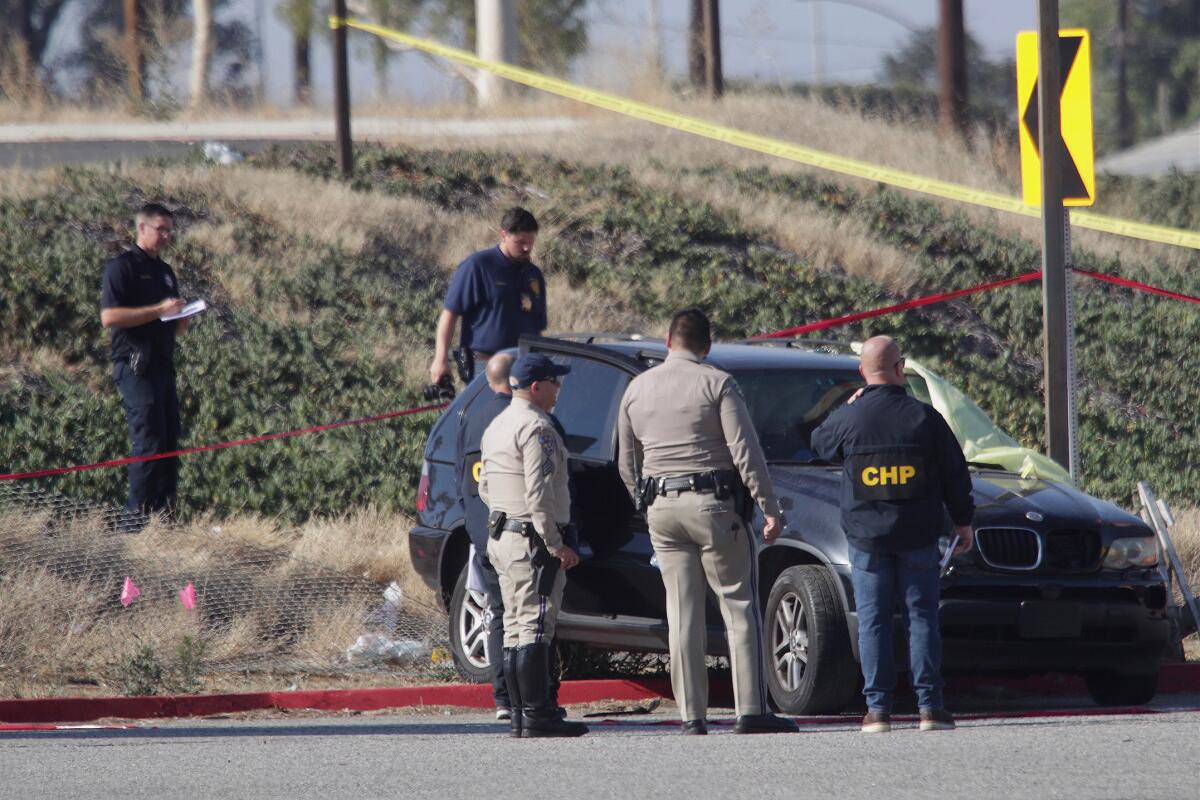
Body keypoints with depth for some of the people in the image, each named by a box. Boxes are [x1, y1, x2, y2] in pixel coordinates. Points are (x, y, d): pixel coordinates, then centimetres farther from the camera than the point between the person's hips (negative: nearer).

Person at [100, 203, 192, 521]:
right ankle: (138, 515, -10)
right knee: (149, 442, -12)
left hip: (163, 364, 8)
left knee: (169, 442, 6)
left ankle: (165, 513, 9)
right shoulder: (122, 267, -5)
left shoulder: (165, 271, 20)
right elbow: (109, 316, -17)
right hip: (136, 366, -8)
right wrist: (159, 310, -18)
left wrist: (183, 319, 3)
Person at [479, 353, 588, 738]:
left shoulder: (496, 427, 17)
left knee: (516, 628, 12)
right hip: (533, 540, -10)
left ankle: (520, 714, 13)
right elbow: (538, 492, -21)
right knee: (535, 627, -11)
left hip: (500, 537, 10)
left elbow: (485, 487, 22)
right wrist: (556, 544, -19)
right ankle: (537, 716, -14)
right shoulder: (536, 428, -14)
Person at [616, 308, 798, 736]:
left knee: (682, 613, 6)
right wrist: (770, 508, -9)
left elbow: (628, 463, 15)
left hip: (661, 509, 4)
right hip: (713, 506, -4)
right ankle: (751, 710, -7)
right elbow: (745, 450, -12)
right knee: (740, 607, -1)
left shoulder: (638, 388, 10)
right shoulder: (717, 384, -6)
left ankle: (692, 715, 2)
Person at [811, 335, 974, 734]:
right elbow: (955, 474, 2)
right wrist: (962, 521, 14)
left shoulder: (848, 419, -6)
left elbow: (820, 443, 17)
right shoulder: (924, 417, -5)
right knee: (922, 617, 5)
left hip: (867, 536, 0)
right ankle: (929, 705, 0)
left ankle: (878, 708, -1)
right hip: (918, 536, 0)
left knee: (873, 622, 3)